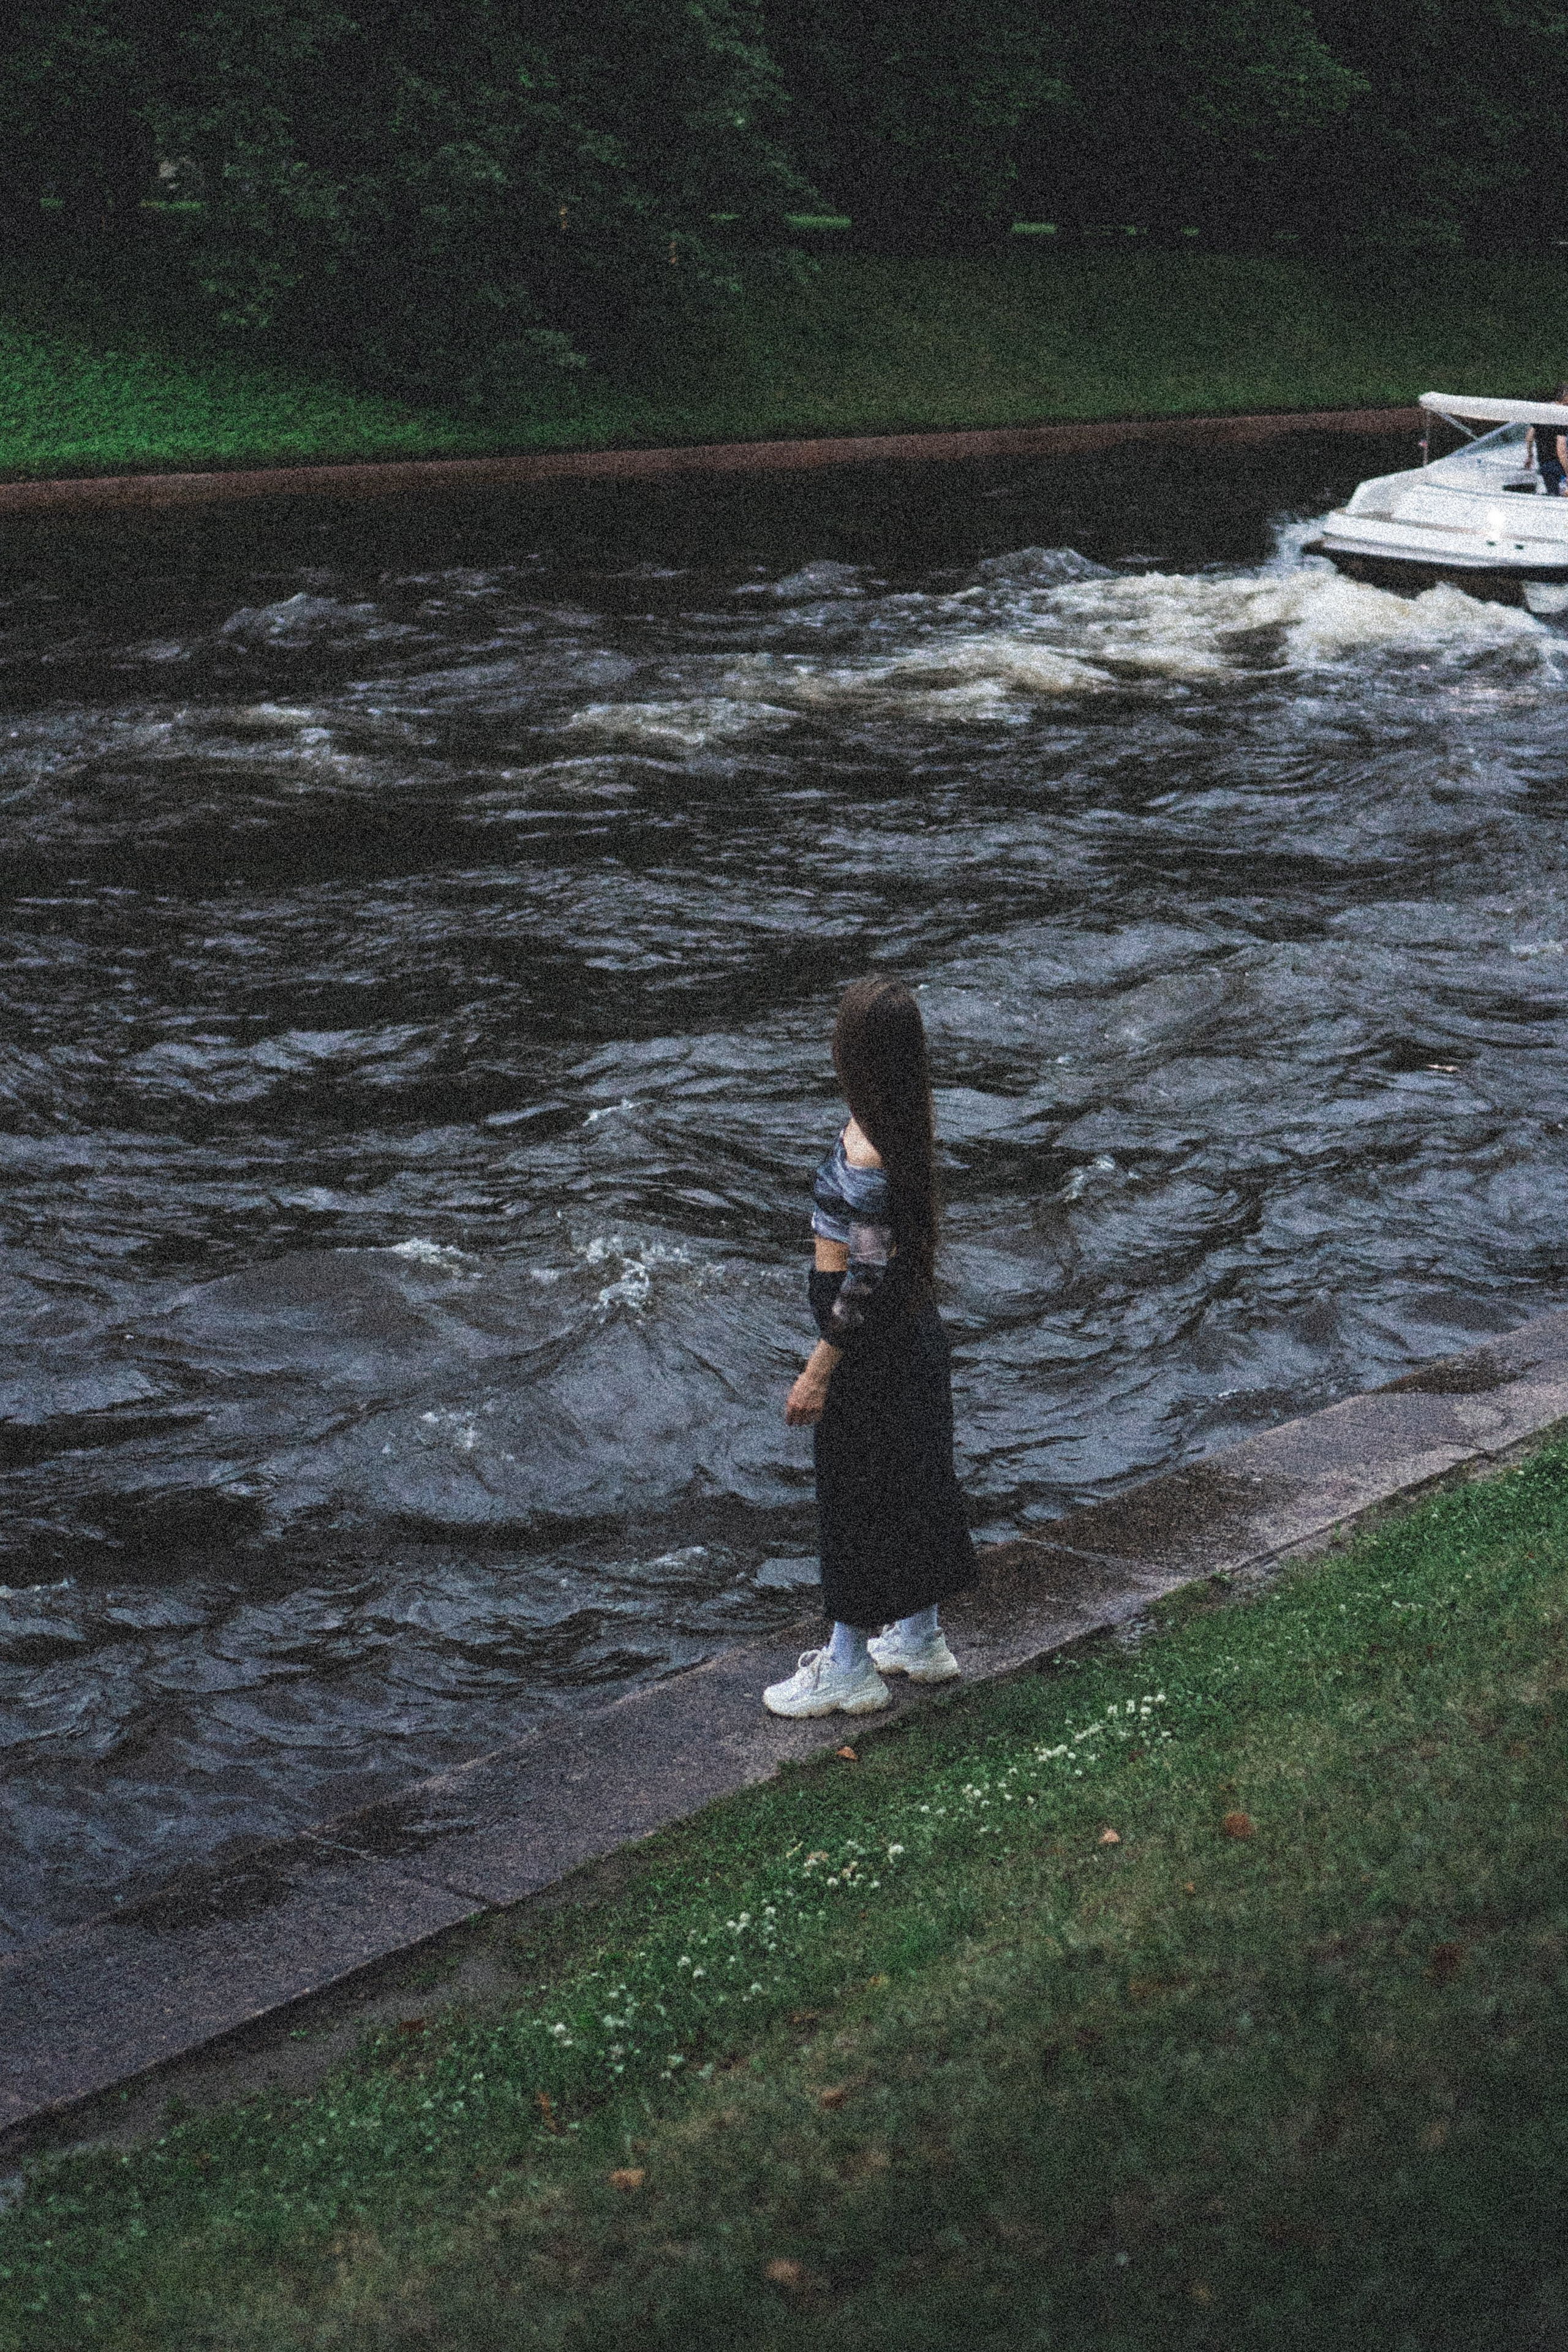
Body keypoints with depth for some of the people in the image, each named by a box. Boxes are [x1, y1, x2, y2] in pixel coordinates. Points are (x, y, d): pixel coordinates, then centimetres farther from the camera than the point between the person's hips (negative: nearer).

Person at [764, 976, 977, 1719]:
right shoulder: (906, 1127, -1)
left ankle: (849, 1670, 19)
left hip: (869, 1351, -9)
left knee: (855, 1498, 5)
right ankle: (921, 1638, 36)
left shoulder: (865, 1161, -28)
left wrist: (818, 1372, -17)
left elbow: (864, 1280, -25)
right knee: (914, 1478, 20)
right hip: (914, 1333, 9)